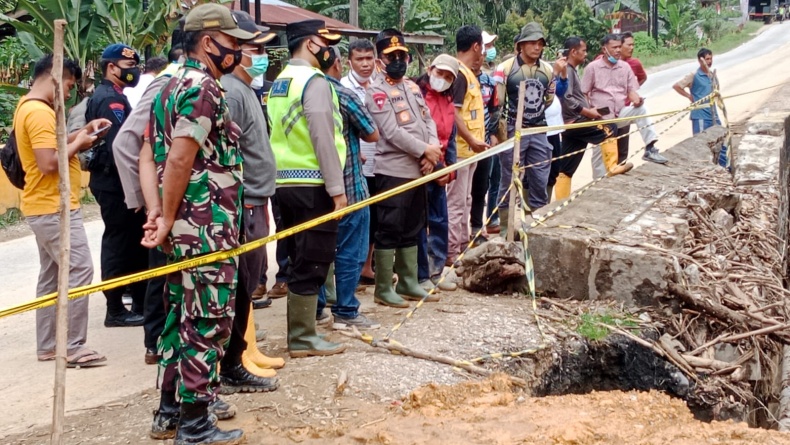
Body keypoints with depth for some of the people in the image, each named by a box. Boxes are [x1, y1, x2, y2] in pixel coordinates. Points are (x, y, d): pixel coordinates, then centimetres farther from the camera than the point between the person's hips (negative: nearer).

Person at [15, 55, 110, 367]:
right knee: (79, 271, -10)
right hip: (54, 207, -11)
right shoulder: (39, 111, -19)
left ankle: (47, 346, 19)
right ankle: (73, 347, -7)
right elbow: (48, 163, -27)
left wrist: (82, 132, 11)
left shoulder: (28, 107, 14)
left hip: (45, 207, 11)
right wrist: (78, 143, -14)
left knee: (51, 275, 13)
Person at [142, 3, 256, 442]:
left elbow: (152, 155, 14)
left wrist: (157, 209, 7)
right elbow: (179, 160, -21)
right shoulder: (204, 88, -15)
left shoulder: (172, 85, 15)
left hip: (184, 227, 10)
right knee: (207, 322, -2)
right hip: (207, 228, -10)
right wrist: (168, 218, -14)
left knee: (182, 316, 16)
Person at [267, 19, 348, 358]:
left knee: (300, 261, 15)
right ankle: (303, 337, 2)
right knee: (312, 263, -2)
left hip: (286, 182, 9)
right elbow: (322, 137, -18)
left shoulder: (280, 82, 16)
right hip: (311, 184, -9)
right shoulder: (314, 81, -11)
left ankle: (297, 331, 21)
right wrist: (337, 187, -16)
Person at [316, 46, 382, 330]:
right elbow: (373, 135, -7)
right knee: (349, 251, 2)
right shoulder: (345, 96, -14)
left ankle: (315, 308, 19)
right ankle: (346, 312, 6)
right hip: (348, 186, -6)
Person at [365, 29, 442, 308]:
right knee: (389, 230, -4)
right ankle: (383, 289, 4)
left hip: (418, 170, 8)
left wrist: (433, 150, -7)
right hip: (393, 171, -8)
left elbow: (428, 120, 11)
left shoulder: (412, 87, 16)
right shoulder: (377, 91, -9)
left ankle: (408, 284, 23)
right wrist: (425, 150, -15)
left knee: (412, 230, 14)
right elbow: (392, 132, -18)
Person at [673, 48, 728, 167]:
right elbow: (676, 86, -13)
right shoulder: (693, 76, -9)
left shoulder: (713, 75, 11)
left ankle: (724, 168, 21)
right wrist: (689, 96, -8)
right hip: (700, 116, -7)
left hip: (713, 115, 7)